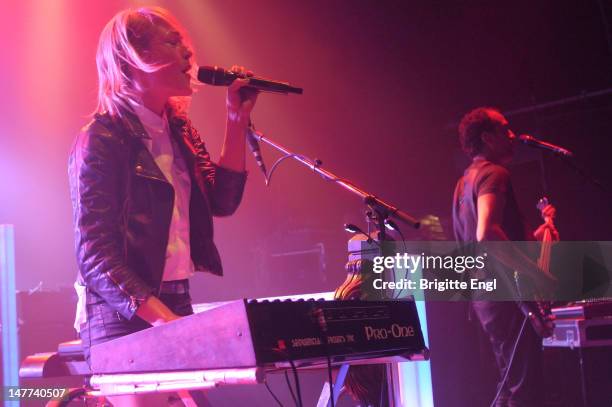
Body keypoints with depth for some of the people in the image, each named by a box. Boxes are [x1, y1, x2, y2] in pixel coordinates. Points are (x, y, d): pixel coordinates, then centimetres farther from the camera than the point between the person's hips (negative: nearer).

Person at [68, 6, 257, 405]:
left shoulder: (177, 129, 11)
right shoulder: (103, 139, -12)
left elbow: (223, 201, 13)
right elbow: (96, 257, -18)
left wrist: (238, 120, 5)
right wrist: (166, 322, -28)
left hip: (177, 303, 7)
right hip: (125, 316, -7)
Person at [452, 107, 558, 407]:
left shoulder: (466, 181, 20)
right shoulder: (494, 174, -11)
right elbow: (486, 232, -27)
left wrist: (532, 237, 23)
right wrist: (536, 273, -25)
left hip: (484, 295, 10)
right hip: (506, 294, -10)